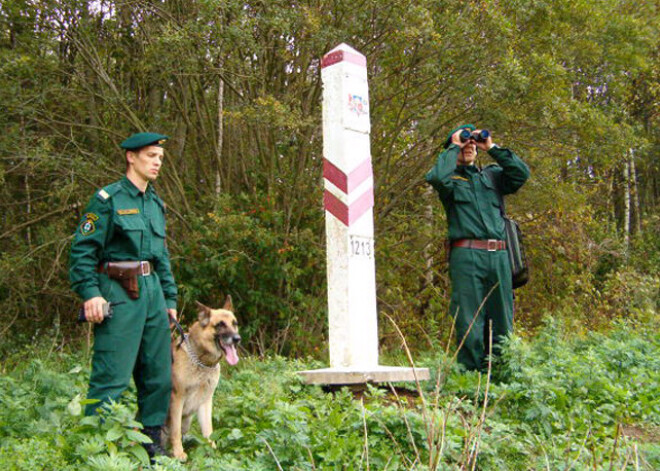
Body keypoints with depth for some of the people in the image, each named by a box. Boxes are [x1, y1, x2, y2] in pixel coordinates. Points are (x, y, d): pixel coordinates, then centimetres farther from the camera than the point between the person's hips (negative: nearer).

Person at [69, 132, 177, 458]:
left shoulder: (156, 204, 18)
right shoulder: (108, 199, -4)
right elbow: (82, 250, -9)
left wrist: (170, 298, 18)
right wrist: (89, 293, -18)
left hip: (152, 290, 8)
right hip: (119, 295, -8)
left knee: (159, 375, 10)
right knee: (112, 377, -9)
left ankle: (151, 441, 22)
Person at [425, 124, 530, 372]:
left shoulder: (492, 174, 23)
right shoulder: (450, 177, 10)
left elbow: (522, 173, 7)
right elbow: (437, 177, -14)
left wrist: (492, 148, 9)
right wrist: (454, 147, 0)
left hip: (499, 256, 5)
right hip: (466, 255, -4)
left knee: (502, 321, 6)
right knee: (469, 321, -6)